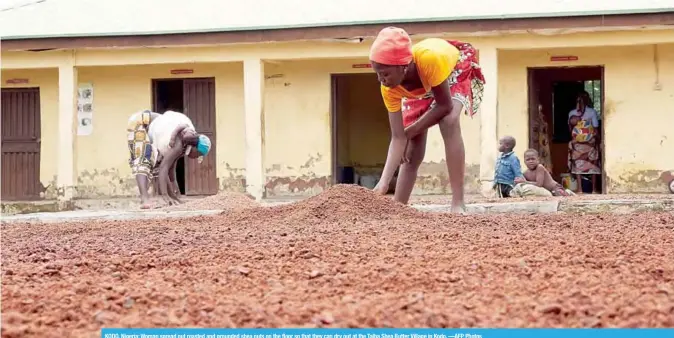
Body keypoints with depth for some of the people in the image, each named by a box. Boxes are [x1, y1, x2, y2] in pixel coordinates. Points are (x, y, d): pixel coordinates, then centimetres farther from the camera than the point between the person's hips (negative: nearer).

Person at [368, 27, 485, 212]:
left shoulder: (429, 59, -45)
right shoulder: (389, 88, -29)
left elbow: (445, 105, -31)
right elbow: (397, 137, -26)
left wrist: (409, 132, -23)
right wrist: (384, 182, -35)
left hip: (455, 70, -4)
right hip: (421, 88, 4)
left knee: (449, 122, -30)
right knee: (412, 152, -3)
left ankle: (458, 204, -30)